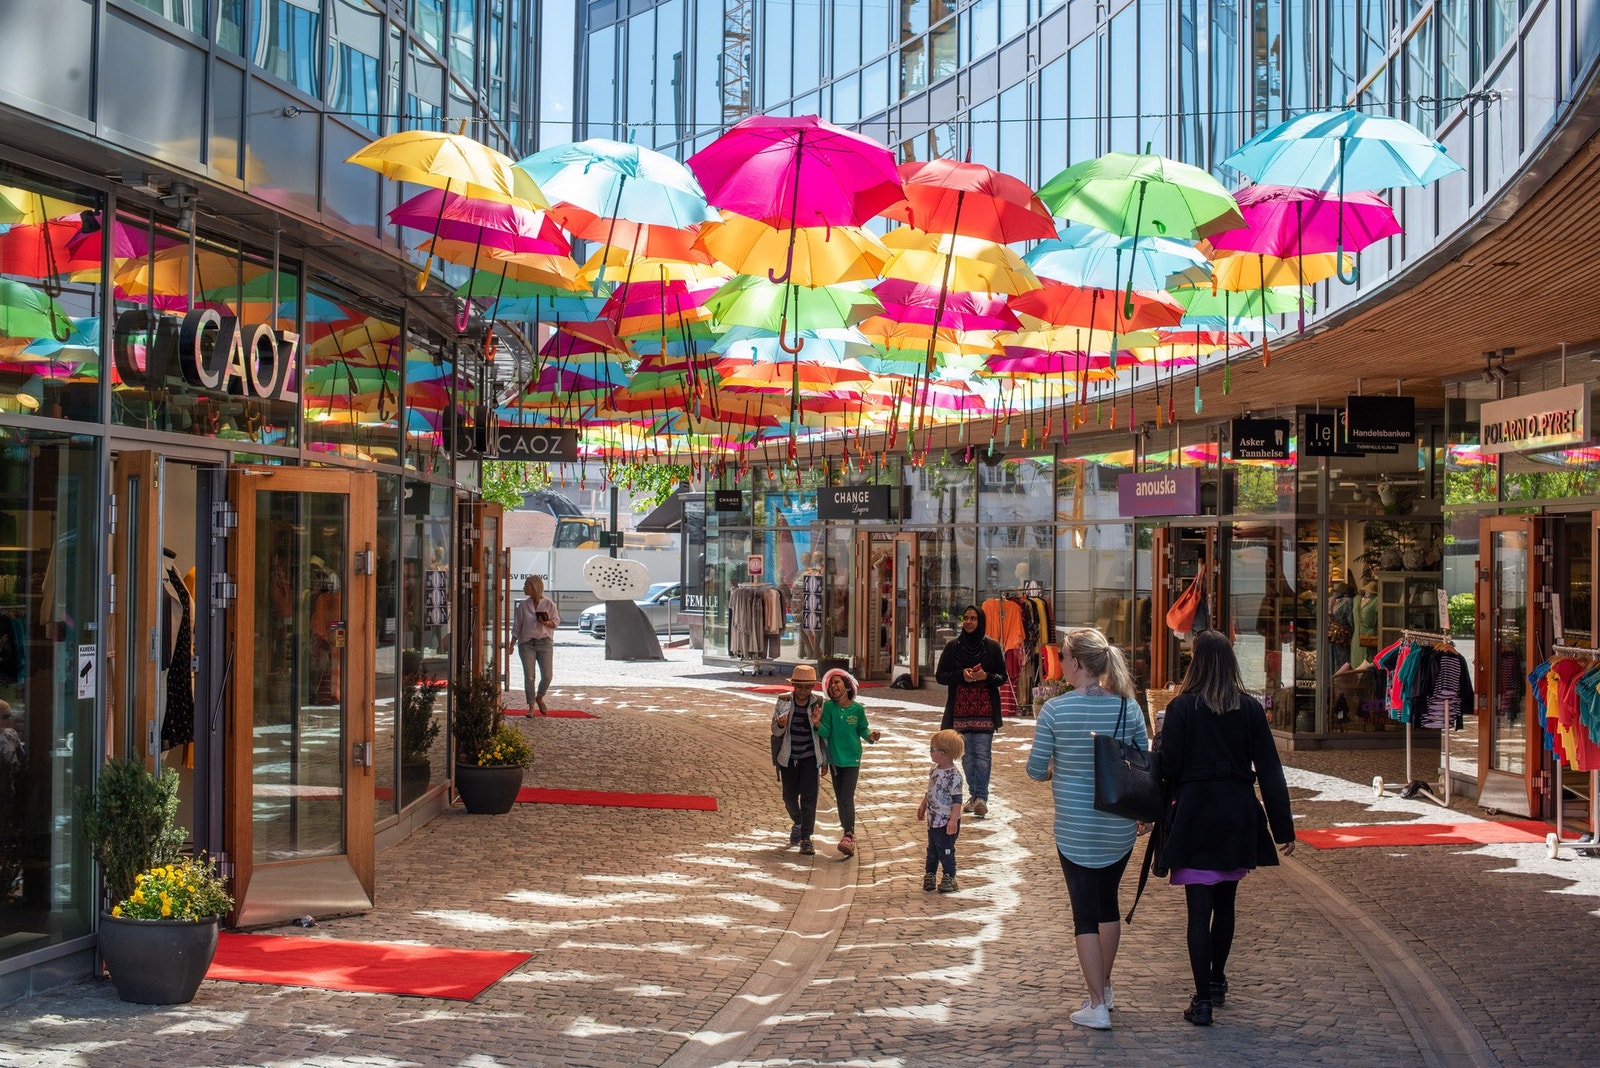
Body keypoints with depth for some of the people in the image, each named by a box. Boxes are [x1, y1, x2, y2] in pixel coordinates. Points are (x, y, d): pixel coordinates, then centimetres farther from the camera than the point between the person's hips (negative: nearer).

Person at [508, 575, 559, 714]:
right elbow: (517, 626, 10)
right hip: (527, 643, 1)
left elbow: (556, 622, 6)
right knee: (529, 676, -3)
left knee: (547, 676, -4)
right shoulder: (523, 606, 6)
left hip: (545, 643, -1)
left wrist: (546, 623, -15)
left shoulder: (549, 604, 1)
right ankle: (531, 706, 7)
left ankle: (539, 698, 24)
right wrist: (512, 644, 5)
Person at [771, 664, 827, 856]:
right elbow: (776, 731, -4)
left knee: (808, 795, -11)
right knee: (789, 796, 9)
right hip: (788, 757, 2)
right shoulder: (783, 702, -5)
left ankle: (806, 838, -7)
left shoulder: (818, 703, -6)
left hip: (809, 756, -2)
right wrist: (780, 724, -28)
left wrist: (817, 723, -23)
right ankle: (797, 823, 39)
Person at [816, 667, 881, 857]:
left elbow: (862, 729, 5)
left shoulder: (857, 708, -8)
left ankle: (848, 837, -18)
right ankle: (849, 833, 24)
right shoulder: (828, 707, -5)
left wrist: (870, 735, -15)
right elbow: (826, 732, -8)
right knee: (839, 798, 11)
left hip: (852, 759, -3)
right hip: (835, 758, 3)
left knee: (847, 798, -13)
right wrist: (817, 724, -27)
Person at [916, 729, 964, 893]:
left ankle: (949, 878, 13)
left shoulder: (953, 775, -22)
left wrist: (954, 820, -26)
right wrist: (923, 805, 28)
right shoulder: (935, 770, 6)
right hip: (933, 819, 8)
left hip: (946, 822, -8)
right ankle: (929, 874, 30)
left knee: (945, 850, 2)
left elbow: (957, 800, -22)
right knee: (932, 849, 18)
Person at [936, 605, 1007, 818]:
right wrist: (961, 674, -12)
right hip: (961, 710, 2)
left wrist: (986, 676, -16)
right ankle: (976, 796, 14)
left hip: (985, 710, -2)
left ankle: (981, 797, -12)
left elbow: (1002, 677, 6)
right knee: (967, 754, 5)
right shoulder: (953, 647, 5)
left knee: (983, 754, -9)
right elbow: (940, 676, 5)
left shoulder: (992, 647, 2)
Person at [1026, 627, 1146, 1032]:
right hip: (1120, 826, 3)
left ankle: (1097, 1006, 2)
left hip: (1075, 827, -3)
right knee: (1108, 900, 21)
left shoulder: (1055, 710, -14)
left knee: (1085, 911, 4)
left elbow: (1035, 770, -8)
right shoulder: (1128, 706, -5)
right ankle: (1103, 987, 34)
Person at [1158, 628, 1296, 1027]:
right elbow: (1270, 771, 1)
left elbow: (1169, 767, -10)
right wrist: (1283, 827, 4)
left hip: (1195, 815, -4)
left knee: (1199, 908, -3)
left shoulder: (1182, 707, -9)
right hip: (1238, 818, 4)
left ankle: (1203, 998, -5)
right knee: (1225, 903, 20)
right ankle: (1217, 980, 34)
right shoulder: (1250, 708, 1)